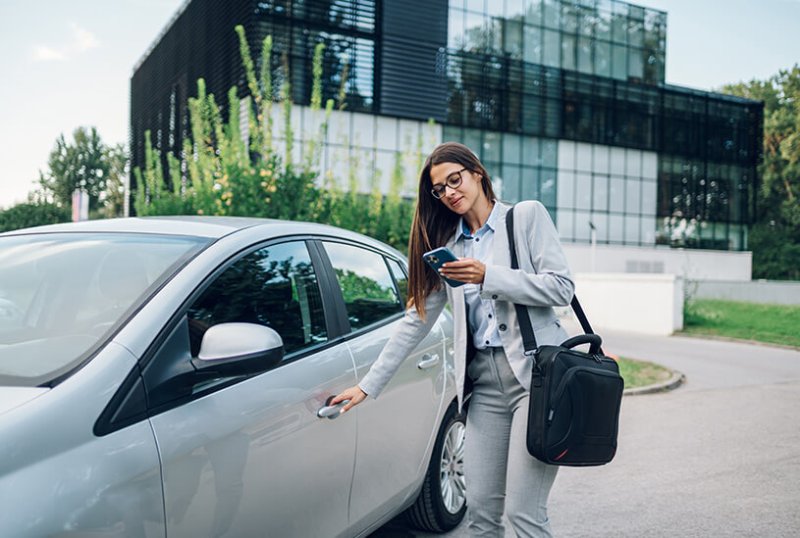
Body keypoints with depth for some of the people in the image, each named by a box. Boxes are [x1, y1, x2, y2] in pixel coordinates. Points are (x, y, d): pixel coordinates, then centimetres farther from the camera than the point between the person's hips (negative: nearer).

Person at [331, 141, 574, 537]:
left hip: (536, 372, -5)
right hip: (485, 382, 5)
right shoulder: (447, 245, 16)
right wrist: (368, 385, 11)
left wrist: (488, 277, -14)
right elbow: (415, 321, 15)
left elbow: (562, 288, -5)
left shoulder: (526, 216, 4)